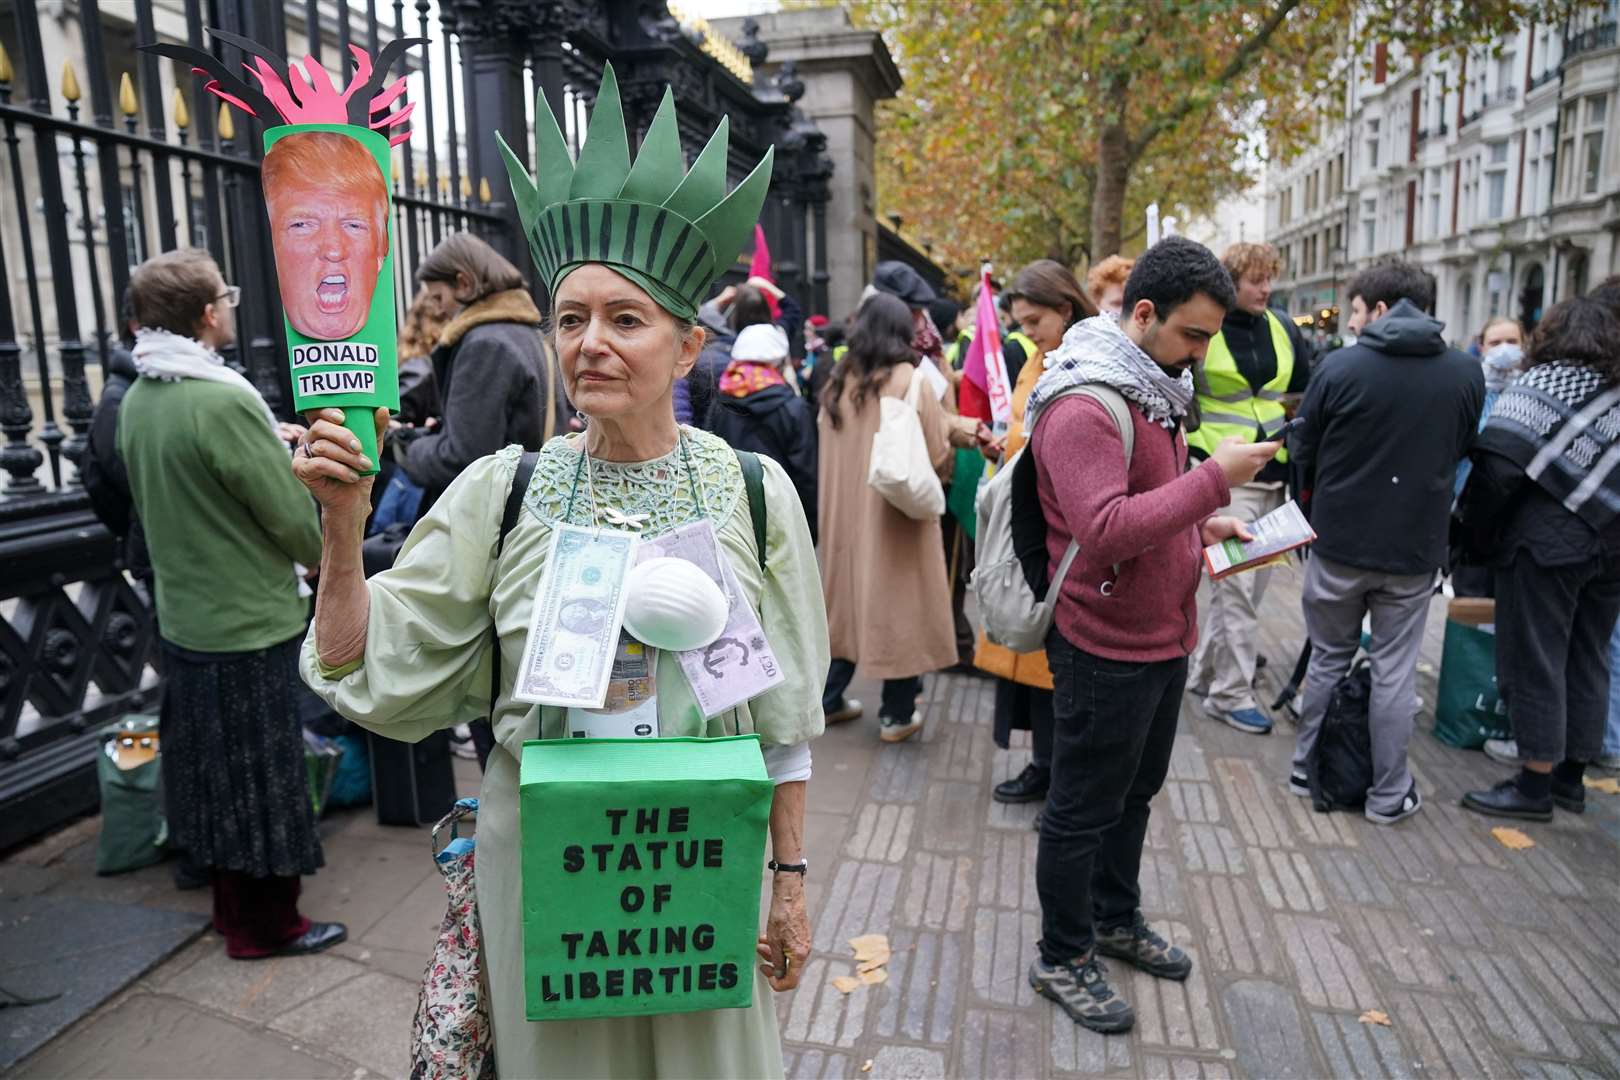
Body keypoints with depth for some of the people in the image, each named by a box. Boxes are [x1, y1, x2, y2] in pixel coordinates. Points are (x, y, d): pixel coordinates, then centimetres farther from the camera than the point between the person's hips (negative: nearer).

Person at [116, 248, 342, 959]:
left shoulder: (137, 400, 3)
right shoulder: (223, 400, -23)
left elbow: (151, 505, 13)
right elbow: (293, 514, -19)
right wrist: (329, 560, 0)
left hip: (184, 614, 8)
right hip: (248, 621, -8)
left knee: (211, 767, 19)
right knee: (260, 774, 5)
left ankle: (231, 904, 35)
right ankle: (265, 926, 19)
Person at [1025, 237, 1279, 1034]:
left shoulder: (1152, 389, 11)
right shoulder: (1082, 406, -23)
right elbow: (1104, 529, -34)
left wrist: (1202, 525, 5)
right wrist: (1213, 480, -29)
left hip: (1163, 638, 10)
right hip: (1107, 647, -10)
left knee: (1134, 791, 24)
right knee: (1083, 810, 7)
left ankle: (1116, 917, 45)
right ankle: (1062, 959, 27)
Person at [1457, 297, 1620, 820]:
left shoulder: (1543, 383, -8)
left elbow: (1500, 467, -17)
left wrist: (1477, 531, -5)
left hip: (1546, 543, -6)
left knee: (1534, 662, 1)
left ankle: (1535, 785, 8)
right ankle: (1571, 777, 26)